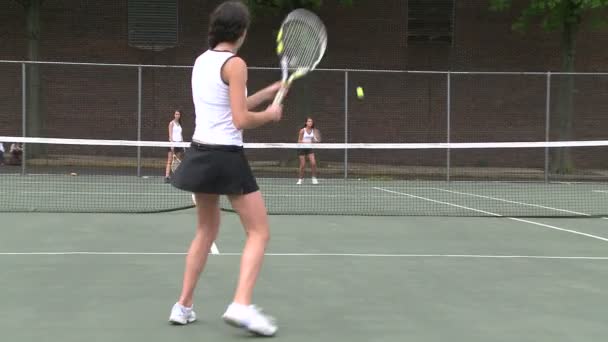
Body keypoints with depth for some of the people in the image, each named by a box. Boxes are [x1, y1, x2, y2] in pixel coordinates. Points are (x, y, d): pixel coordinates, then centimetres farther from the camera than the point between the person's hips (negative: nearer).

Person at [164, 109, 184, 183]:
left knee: (180, 160, 7)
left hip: (179, 143, 7)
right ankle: (167, 177, -15)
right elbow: (170, 134, -8)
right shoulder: (172, 123, -2)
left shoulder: (179, 124, 16)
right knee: (170, 161, -11)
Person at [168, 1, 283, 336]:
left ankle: (183, 305, 20)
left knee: (206, 231, 20)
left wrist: (267, 93, 23)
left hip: (200, 154, 8)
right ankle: (241, 305, -14)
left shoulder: (201, 61, 11)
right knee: (259, 232, 0)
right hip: (226, 158, -8)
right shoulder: (234, 63, -13)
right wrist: (270, 115, 1)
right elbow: (242, 120, -17)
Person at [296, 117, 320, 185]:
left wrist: (315, 140, -14)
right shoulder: (303, 130, -11)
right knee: (303, 165, -3)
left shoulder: (313, 130, 0)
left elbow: (314, 140, 9)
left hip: (309, 148, 3)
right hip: (302, 148, -3)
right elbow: (299, 141, -8)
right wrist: (305, 142, -23)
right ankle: (300, 179, 12)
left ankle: (314, 179, 1)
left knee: (313, 163, -9)